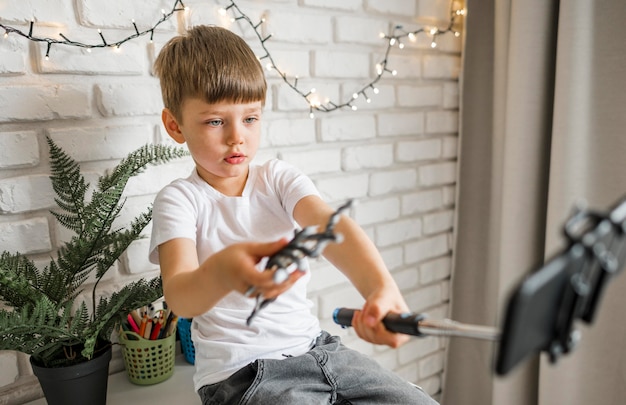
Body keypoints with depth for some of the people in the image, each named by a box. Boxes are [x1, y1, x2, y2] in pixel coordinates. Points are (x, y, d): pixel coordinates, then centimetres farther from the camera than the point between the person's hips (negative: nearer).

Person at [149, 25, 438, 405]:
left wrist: (382, 287, -37)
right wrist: (220, 273, -47)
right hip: (240, 370, -3)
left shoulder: (278, 177, 2)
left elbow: (330, 225, -18)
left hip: (316, 347, 4)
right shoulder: (180, 199, -8)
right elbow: (179, 297, -23)